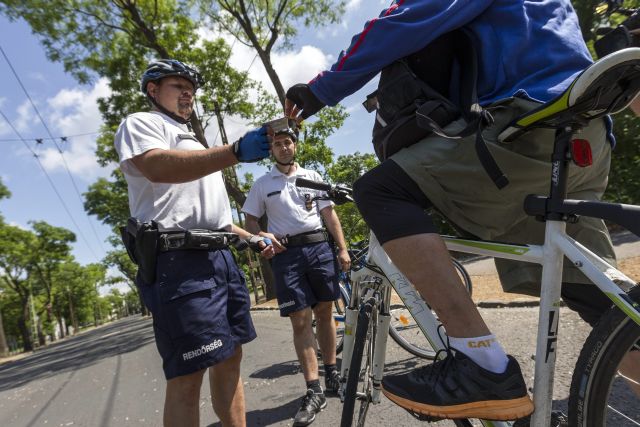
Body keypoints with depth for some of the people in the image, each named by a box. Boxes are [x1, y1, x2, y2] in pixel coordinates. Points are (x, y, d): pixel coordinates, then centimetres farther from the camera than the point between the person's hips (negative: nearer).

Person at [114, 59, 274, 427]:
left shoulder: (192, 144, 30)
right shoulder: (141, 123, 4)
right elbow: (158, 167, -22)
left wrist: (252, 238, 21)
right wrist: (236, 152, -33)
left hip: (222, 258, 9)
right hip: (180, 260, -9)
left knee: (230, 357, 11)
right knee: (188, 373, -8)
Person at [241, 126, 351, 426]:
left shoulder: (312, 176, 12)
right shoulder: (262, 184, 9)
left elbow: (329, 214, 10)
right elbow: (251, 221, 9)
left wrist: (343, 248, 3)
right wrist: (263, 237, -13)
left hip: (319, 247, 2)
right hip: (285, 254, -2)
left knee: (325, 313, 9)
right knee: (300, 321, -3)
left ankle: (332, 373, 25)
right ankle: (314, 391, 2)